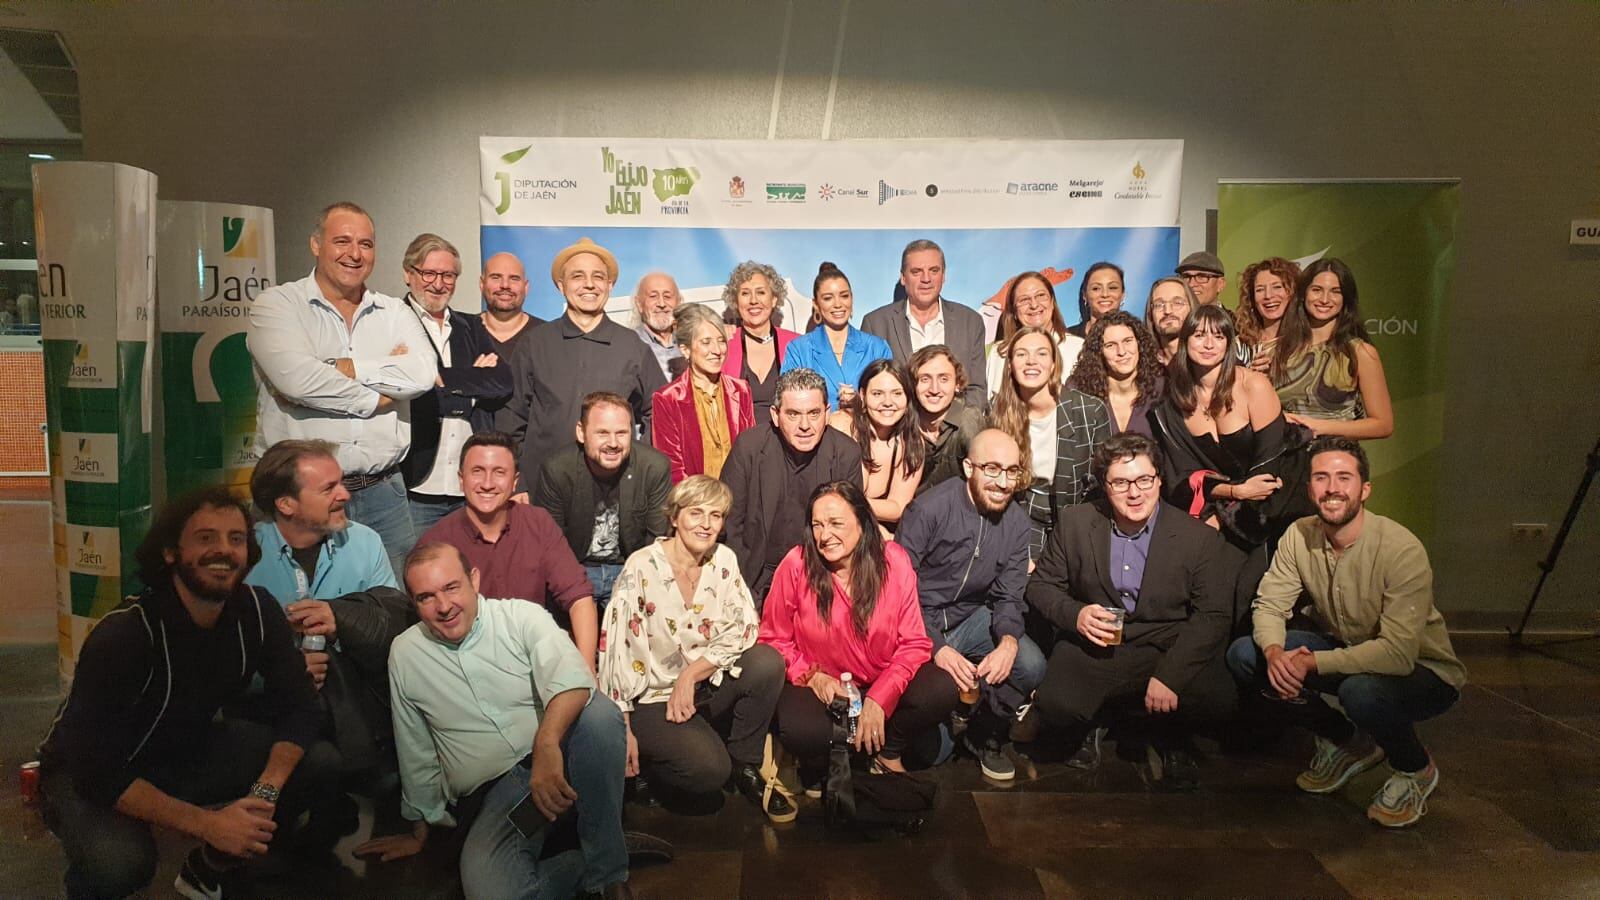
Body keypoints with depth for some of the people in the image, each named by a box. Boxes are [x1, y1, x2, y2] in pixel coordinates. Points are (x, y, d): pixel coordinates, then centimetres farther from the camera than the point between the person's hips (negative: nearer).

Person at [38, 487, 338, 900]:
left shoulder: (258, 612, -15)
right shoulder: (122, 635, -29)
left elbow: (299, 707, -11)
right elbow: (97, 771, -29)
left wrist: (265, 792, -28)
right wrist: (207, 824, -31)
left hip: (188, 750, 5)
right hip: (90, 775, -5)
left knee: (320, 765, -14)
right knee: (117, 865, -36)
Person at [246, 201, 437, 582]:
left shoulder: (394, 312, 12)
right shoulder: (276, 304, 2)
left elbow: (423, 373, -7)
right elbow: (296, 378, -16)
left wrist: (340, 368, -12)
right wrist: (375, 396, -6)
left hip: (382, 491, 3)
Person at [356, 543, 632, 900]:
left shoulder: (522, 617, -1)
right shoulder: (405, 653, 8)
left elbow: (571, 675, -21)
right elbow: (416, 753, 19)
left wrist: (546, 742, -40)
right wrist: (420, 831, 26)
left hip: (558, 762, 0)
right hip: (493, 793, 1)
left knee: (599, 712, -33)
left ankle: (608, 870, -19)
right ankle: (590, 863, -3)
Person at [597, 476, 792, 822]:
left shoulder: (724, 560, -1)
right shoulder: (642, 568, -15)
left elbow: (744, 630, -6)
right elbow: (617, 647, -16)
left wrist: (690, 676, -18)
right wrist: (623, 731, -18)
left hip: (707, 685, 5)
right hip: (654, 698, -5)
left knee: (768, 662, -22)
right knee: (710, 769, -27)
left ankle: (745, 766, -2)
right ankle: (647, 760, 6)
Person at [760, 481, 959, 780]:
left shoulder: (894, 561, -12)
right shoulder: (796, 565, -15)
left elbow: (914, 642, -9)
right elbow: (773, 638, -3)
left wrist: (879, 699, -20)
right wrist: (810, 675, -19)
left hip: (882, 680, 2)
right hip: (818, 686, -2)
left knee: (941, 693, -24)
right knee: (802, 732, -34)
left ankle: (888, 752, 7)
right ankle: (821, 768, 6)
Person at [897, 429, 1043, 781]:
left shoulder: (1016, 521, -2)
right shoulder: (929, 509, -20)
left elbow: (1008, 595, 1)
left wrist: (1008, 641, -21)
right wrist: (936, 647, -28)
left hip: (971, 619, 5)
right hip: (920, 622, -5)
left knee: (1031, 664, -21)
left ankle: (986, 737, 7)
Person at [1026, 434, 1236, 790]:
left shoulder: (1197, 537, -4)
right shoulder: (1074, 524, 0)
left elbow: (1213, 615, -8)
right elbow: (1041, 585, 7)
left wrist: (1169, 674, -20)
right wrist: (1075, 614, -16)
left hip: (1167, 650, 0)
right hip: (1092, 648, 0)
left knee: (1217, 700, -29)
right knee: (1056, 704, -30)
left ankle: (1171, 740, 10)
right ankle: (1087, 735, 11)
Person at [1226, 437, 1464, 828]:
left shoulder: (1401, 549, -27)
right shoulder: (1299, 536, -10)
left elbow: (1398, 653, -34)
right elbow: (1269, 605, -9)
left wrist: (1313, 663, -38)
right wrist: (1274, 652, -31)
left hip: (1422, 670, -5)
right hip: (1342, 649, 6)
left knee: (1361, 691, -39)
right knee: (1243, 655, -13)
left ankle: (1416, 769, 0)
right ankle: (1347, 743, 10)